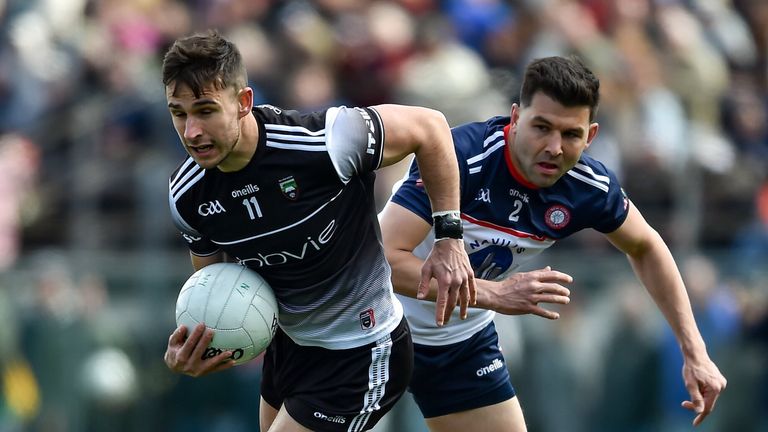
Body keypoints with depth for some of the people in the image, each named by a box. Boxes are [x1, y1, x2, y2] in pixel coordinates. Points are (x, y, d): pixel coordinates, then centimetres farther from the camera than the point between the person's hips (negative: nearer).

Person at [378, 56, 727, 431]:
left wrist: (695, 353, 2)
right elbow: (385, 258, -38)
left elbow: (645, 248, 7)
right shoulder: (461, 156, -32)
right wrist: (494, 294, -43)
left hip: (463, 341, 5)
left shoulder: (590, 187, -15)